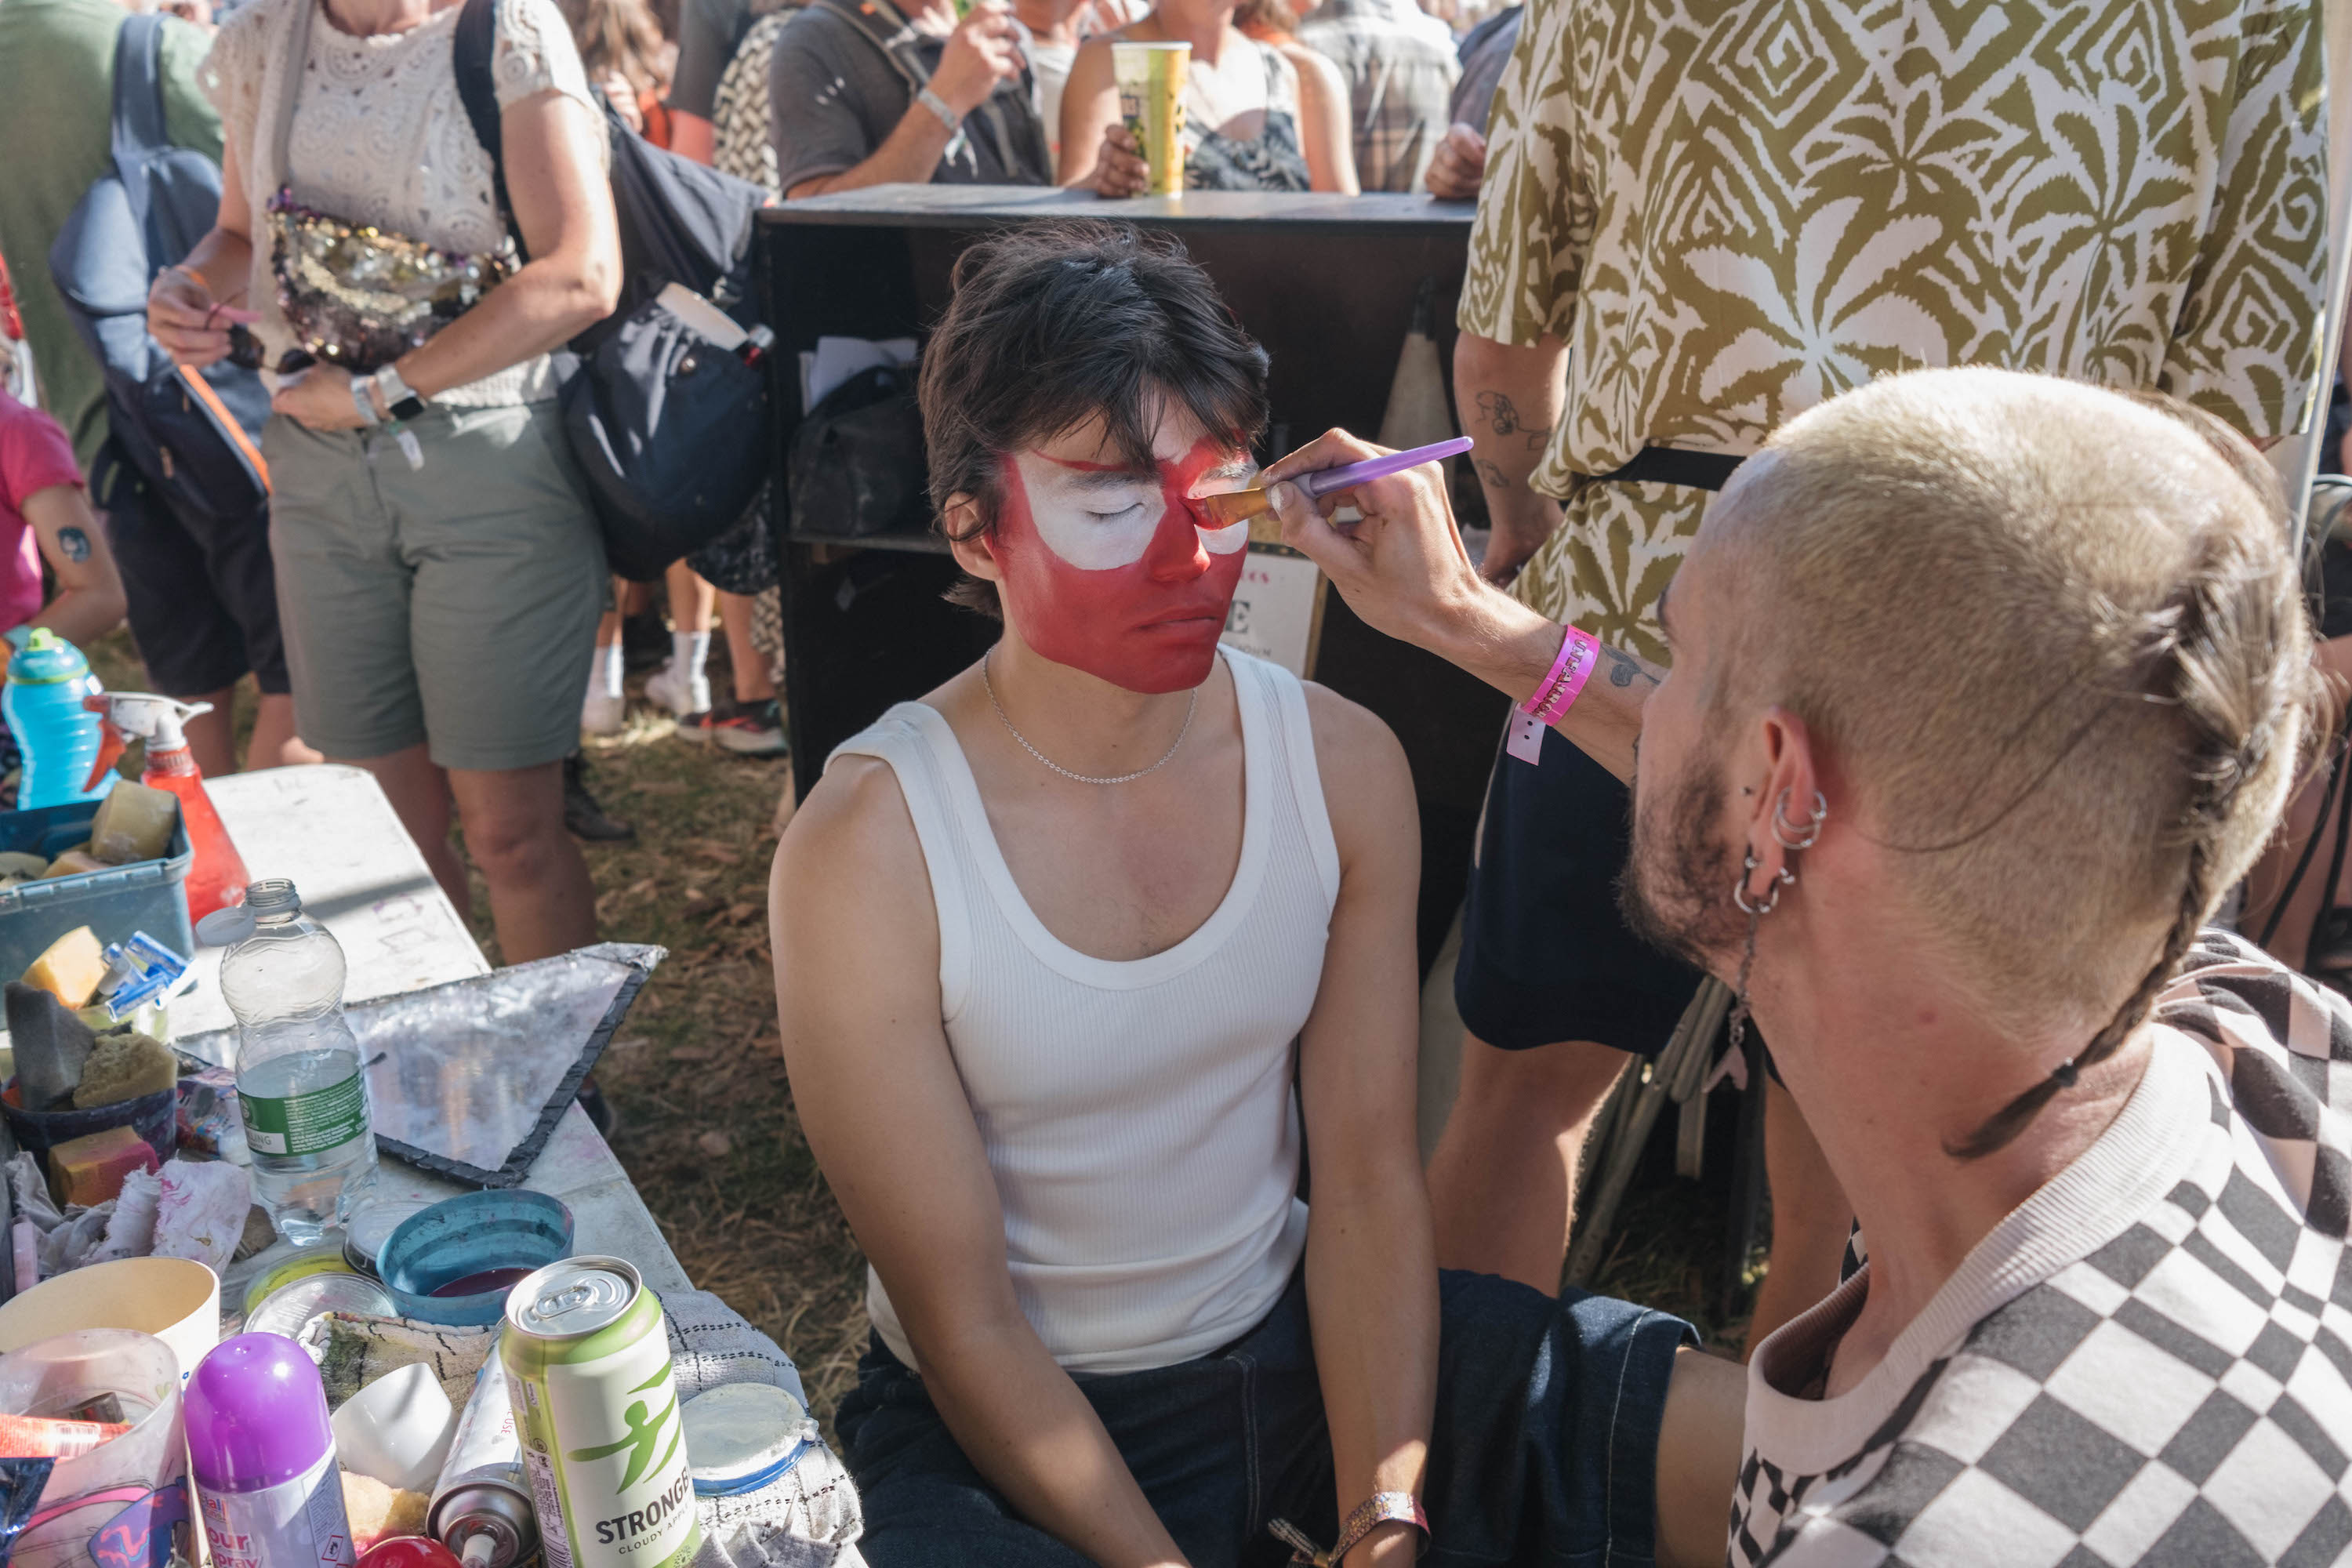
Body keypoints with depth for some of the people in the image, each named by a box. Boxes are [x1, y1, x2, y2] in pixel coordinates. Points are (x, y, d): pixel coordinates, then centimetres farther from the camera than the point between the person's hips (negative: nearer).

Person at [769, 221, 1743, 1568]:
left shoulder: (1345, 765, -7)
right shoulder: (869, 849, -20)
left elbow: (1369, 1181, -5)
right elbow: (963, 1320, -15)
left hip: (1306, 1348, 3)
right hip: (1007, 1422, -2)